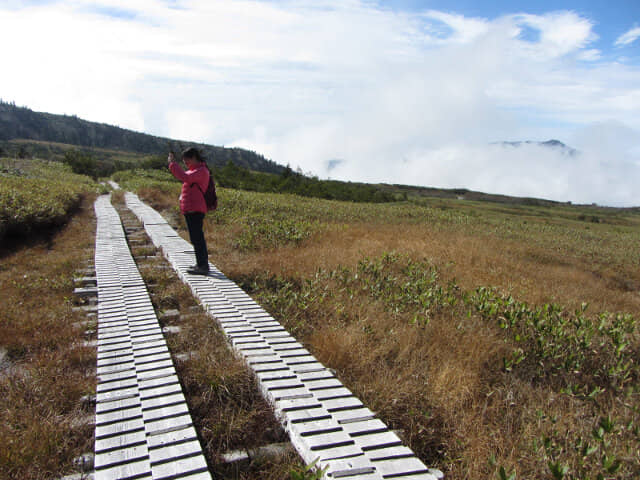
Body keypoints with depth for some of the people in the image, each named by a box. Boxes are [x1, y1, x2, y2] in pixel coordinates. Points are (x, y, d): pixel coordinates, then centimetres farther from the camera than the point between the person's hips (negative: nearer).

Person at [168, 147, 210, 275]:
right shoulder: (194, 170, 20)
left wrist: (173, 163, -18)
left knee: (196, 237, -9)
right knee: (197, 237, 15)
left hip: (195, 210, -11)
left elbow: (185, 177, -25)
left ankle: (202, 266, -7)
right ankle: (202, 264, 23)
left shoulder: (201, 171, -13)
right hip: (190, 209, 11)